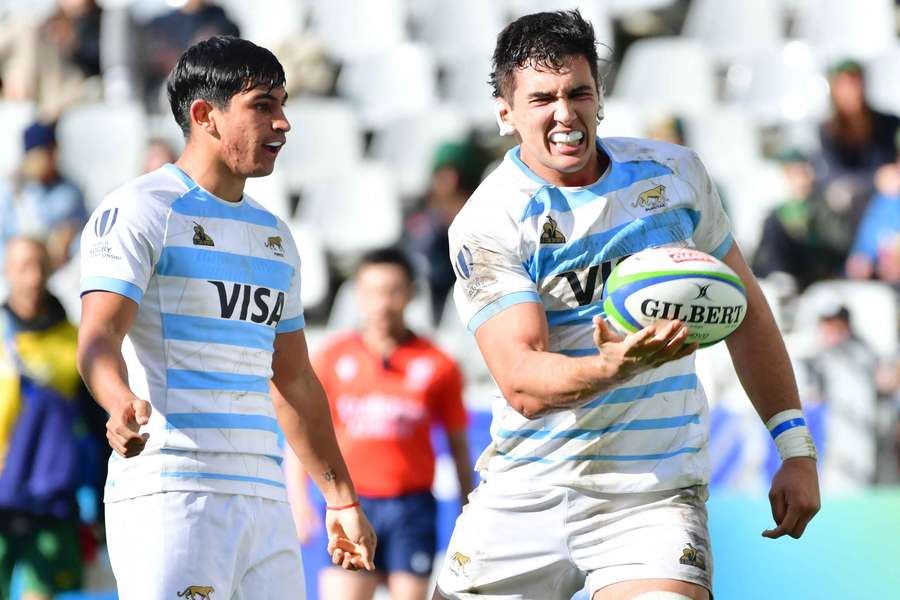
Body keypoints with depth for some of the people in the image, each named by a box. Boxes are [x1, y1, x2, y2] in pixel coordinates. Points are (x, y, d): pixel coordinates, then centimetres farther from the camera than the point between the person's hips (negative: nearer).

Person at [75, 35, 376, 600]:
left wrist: (342, 497, 26)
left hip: (265, 497, 7)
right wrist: (122, 402, -37)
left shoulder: (274, 234, 21)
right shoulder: (141, 209, -2)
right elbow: (100, 334, -16)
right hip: (169, 489, -7)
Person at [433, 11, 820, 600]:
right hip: (523, 499, 0)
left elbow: (745, 311, 15)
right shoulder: (486, 225, -9)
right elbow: (522, 384, -20)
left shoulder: (674, 172, 3)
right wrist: (611, 367, -40)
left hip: (655, 491, 0)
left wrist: (796, 446, 9)